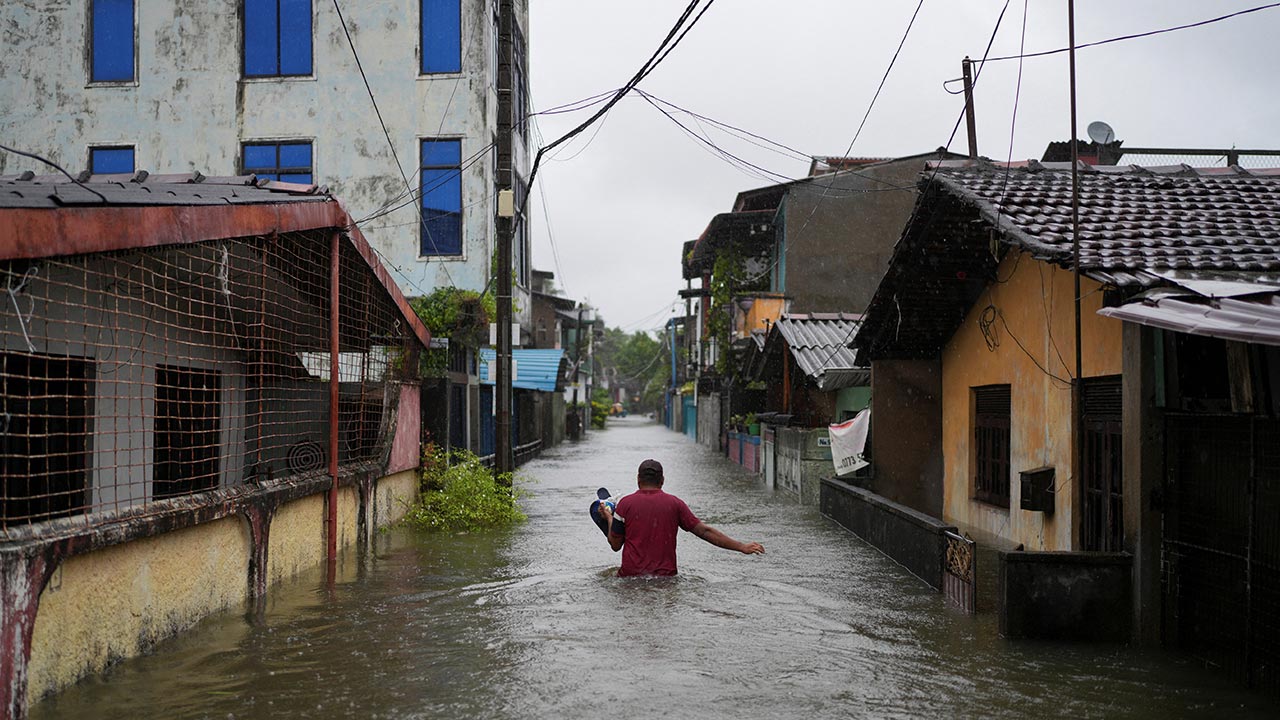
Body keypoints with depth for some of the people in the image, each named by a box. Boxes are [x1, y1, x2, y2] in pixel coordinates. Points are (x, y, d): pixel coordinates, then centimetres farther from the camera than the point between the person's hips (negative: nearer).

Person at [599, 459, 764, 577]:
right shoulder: (674, 503, 4)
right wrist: (741, 547, 5)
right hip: (666, 575, 1)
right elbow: (704, 531, 2)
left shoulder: (626, 503, 1)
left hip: (631, 574, -1)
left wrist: (609, 518, 23)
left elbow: (615, 545, 5)